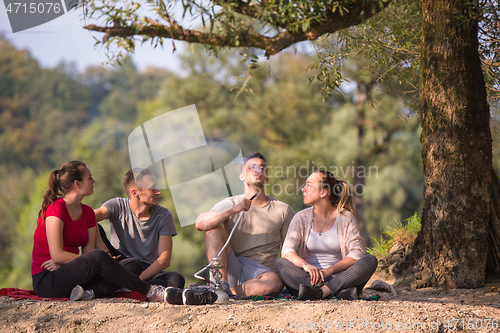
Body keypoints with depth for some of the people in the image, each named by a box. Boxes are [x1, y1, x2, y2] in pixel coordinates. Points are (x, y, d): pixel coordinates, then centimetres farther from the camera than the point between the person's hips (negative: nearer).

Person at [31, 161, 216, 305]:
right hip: (45, 281, -8)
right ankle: (153, 293, -31)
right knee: (97, 257, -31)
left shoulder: (88, 213, 11)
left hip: (69, 274, 8)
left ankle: (89, 293, -41)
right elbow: (57, 255, -19)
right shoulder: (55, 209, -11)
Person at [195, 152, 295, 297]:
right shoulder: (230, 204, 9)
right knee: (214, 228, -19)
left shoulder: (283, 210, 11)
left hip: (260, 273, -1)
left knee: (275, 283, -35)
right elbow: (200, 224, -9)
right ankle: (221, 283, -30)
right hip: (232, 269, 1)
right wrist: (233, 210, -21)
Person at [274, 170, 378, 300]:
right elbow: (287, 250, -7)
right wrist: (305, 265, -29)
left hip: (337, 275, -1)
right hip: (310, 278, 1)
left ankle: (321, 292, -43)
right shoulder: (302, 217, 7)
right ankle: (338, 290, -42)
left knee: (371, 261, -26)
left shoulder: (345, 217, 3)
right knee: (280, 264, -26)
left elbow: (357, 253, -7)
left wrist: (330, 270, -21)